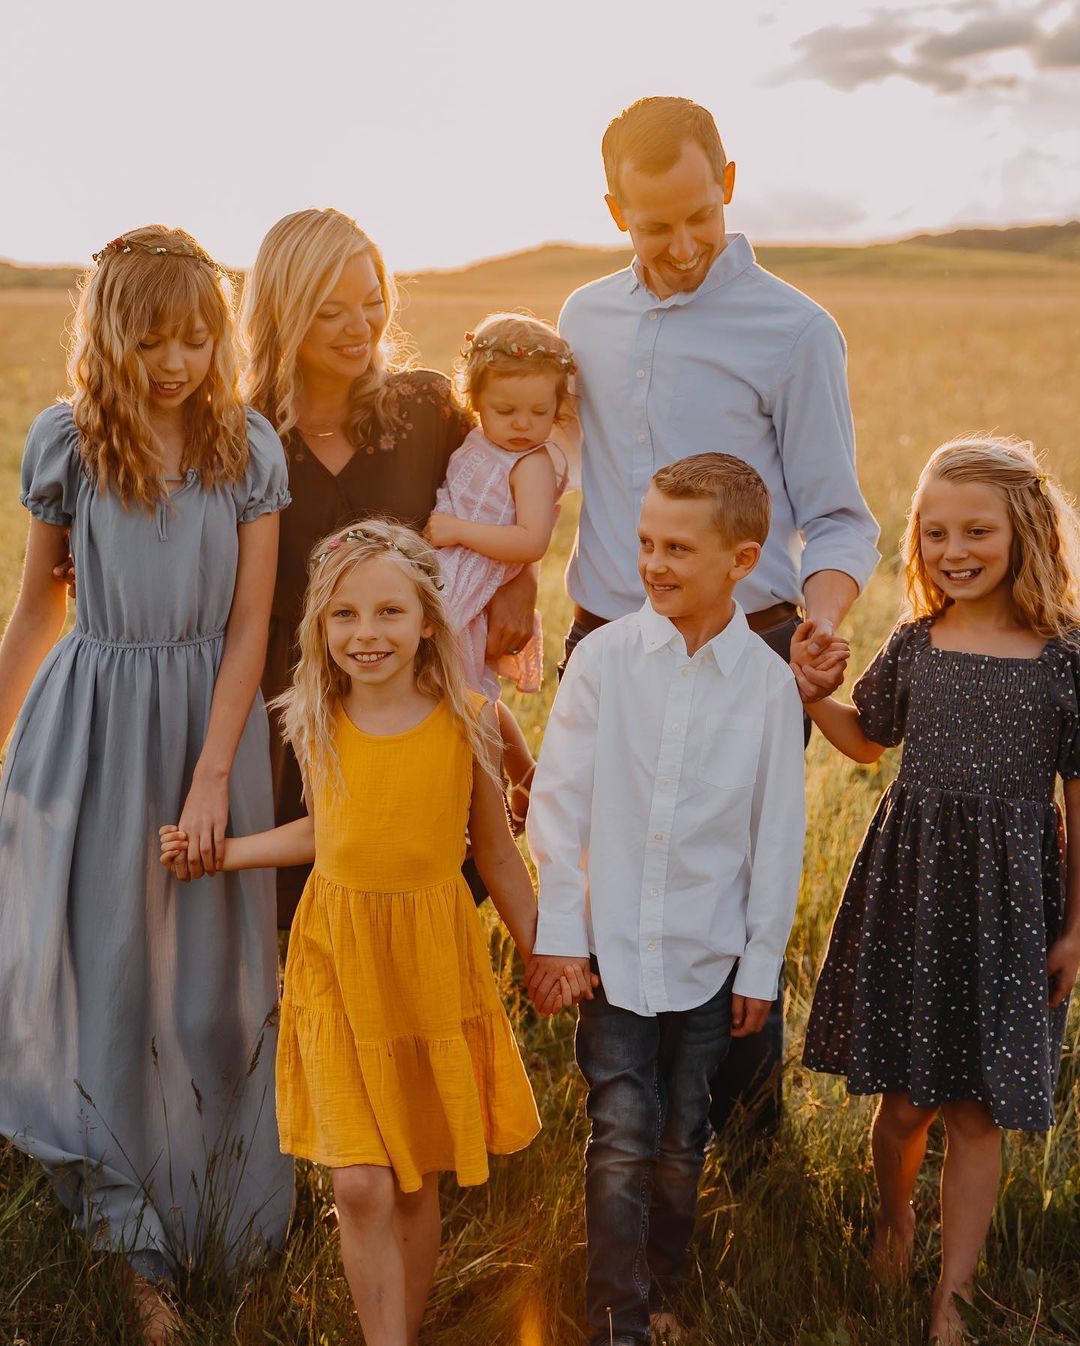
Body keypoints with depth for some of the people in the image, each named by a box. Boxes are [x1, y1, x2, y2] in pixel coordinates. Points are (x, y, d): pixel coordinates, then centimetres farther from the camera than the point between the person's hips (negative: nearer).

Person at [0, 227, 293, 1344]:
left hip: (214, 717, 1)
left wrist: (212, 777, -11)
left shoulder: (247, 446, -3)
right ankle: (136, 1242, 20)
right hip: (95, 719, 0)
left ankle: (204, 1204, 31)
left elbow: (249, 623, -4)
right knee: (104, 965, 4)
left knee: (211, 973, 8)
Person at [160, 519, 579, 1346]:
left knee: (419, 1183, 11)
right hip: (337, 963, 1)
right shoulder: (316, 723, -4)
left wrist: (541, 955, 7)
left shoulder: (465, 721, -10)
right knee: (361, 1188, -5)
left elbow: (497, 853, 1)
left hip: (433, 959, -1)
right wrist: (220, 850, 11)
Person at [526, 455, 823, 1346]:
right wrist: (558, 931, -4)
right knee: (622, 1141, -3)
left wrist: (762, 965, 3)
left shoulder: (769, 681, -6)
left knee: (681, 1144, 13)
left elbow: (778, 835, 0)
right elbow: (560, 798, -3)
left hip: (708, 955, 1)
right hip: (613, 947, -1)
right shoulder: (605, 656, -7)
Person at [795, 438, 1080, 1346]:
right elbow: (868, 739, 20)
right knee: (905, 1097, 8)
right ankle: (894, 1217, 40)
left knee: (978, 1108, 5)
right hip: (908, 886, 2)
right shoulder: (914, 647, 2)